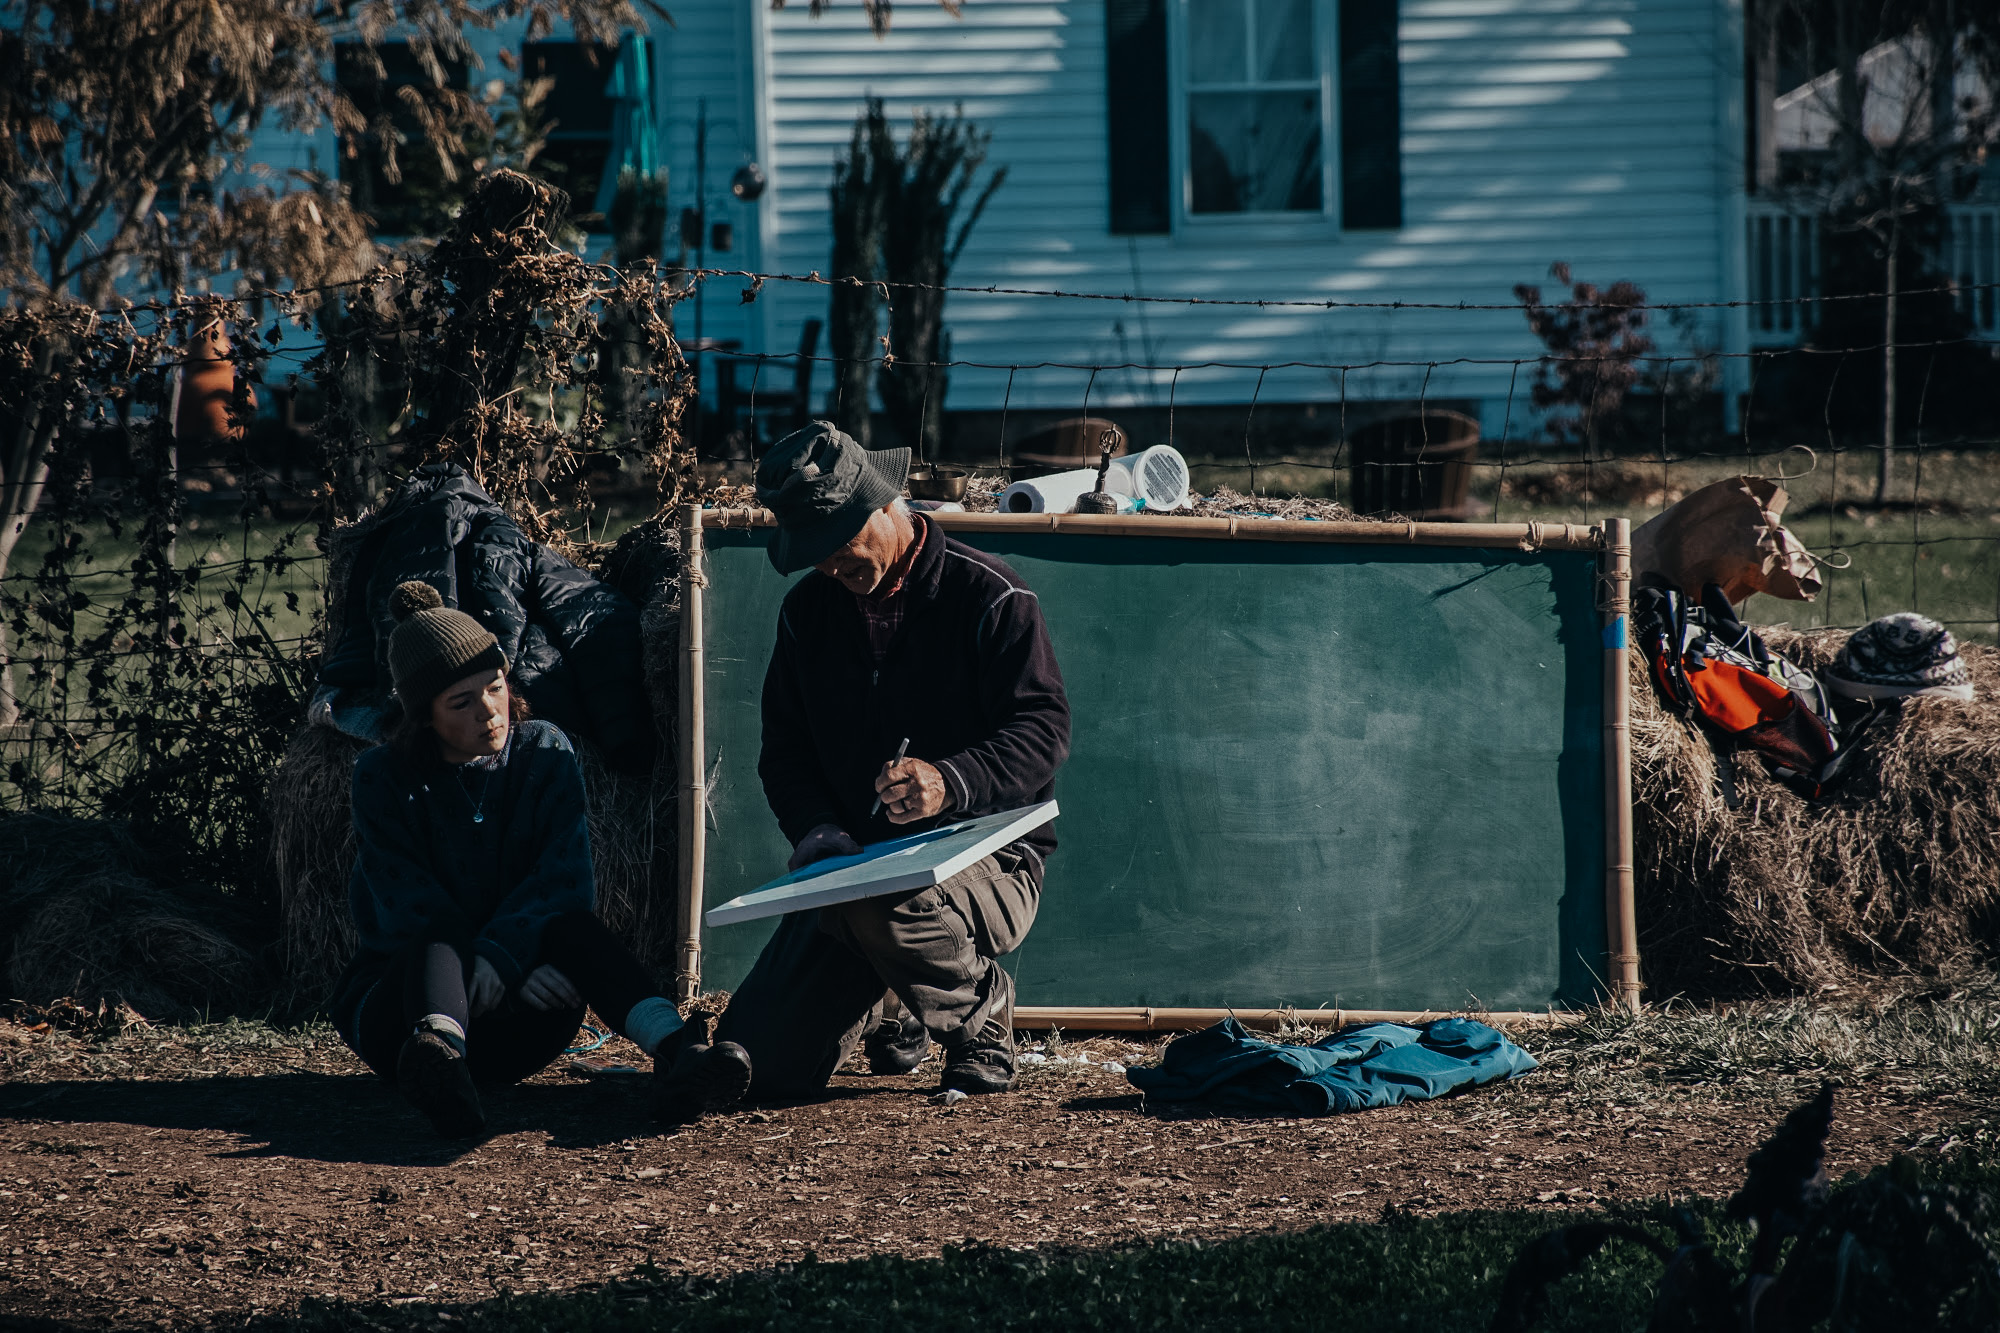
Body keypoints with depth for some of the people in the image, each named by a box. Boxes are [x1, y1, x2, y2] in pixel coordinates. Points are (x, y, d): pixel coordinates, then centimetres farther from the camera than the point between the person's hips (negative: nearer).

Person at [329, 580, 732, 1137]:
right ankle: (436, 1063, -74)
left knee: (570, 926, -28)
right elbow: (410, 908, -13)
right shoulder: (384, 778, -2)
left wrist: (500, 951, -30)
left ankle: (674, 1049, -56)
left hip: (514, 1028, 2)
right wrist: (509, 967, -28)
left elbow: (565, 882, -11)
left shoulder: (545, 753, 5)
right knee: (441, 941, -36)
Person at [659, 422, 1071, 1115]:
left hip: (986, 855, -5)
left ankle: (980, 1016, -8)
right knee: (776, 1064, -15)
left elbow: (1043, 728, -14)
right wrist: (816, 825, -7)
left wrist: (951, 783, -33)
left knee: (882, 906, -42)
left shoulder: (990, 597, -7)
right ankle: (889, 1009, 21)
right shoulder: (809, 610, 11)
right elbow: (785, 745, 15)